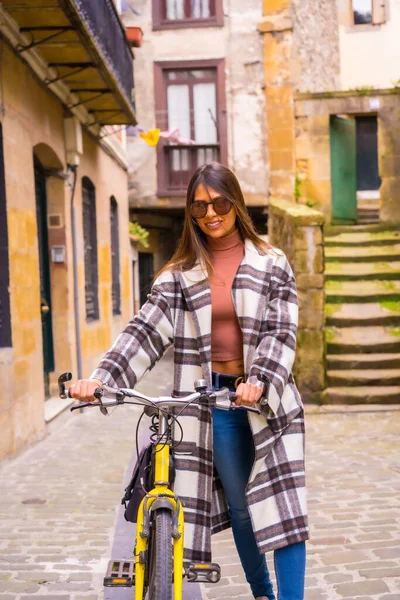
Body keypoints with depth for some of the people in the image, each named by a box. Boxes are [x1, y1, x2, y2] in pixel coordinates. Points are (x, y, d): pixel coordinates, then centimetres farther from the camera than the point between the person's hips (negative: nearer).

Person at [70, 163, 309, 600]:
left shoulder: (271, 264, 2)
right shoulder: (180, 274, 4)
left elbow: (281, 333, -7)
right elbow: (145, 331, -6)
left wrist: (259, 382, -25)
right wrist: (100, 378, -21)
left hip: (269, 399, -1)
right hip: (215, 400, 2)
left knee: (282, 505, -5)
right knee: (240, 506, 11)